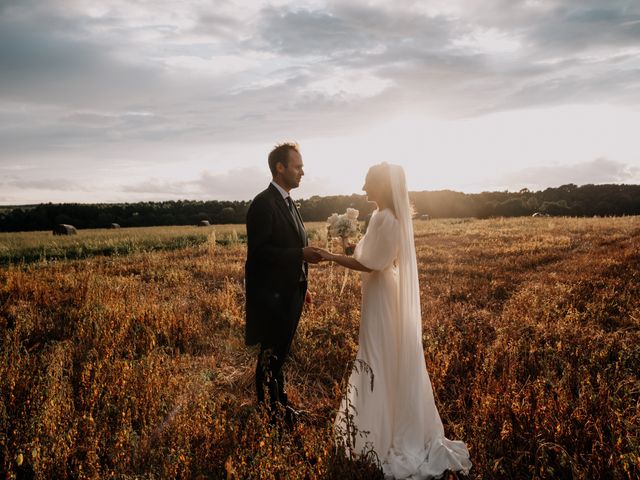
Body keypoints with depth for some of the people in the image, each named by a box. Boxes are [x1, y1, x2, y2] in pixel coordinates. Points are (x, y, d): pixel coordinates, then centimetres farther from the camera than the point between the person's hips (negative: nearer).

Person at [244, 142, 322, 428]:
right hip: (272, 296, -9)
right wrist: (301, 254, -24)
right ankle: (270, 411, 15)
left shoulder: (288, 203, 14)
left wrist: (302, 286, 18)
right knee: (271, 356, 1)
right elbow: (258, 251, -22)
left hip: (291, 293, 9)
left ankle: (278, 405, 29)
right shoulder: (263, 203, -15)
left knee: (279, 354, 17)